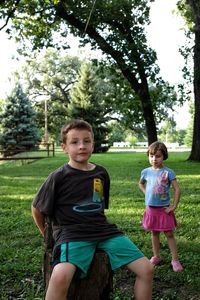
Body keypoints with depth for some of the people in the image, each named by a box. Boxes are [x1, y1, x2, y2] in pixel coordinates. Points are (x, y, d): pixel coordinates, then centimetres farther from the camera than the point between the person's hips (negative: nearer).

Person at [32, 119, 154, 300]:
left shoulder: (101, 173, 8)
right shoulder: (58, 177, -5)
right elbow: (37, 209, 6)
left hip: (103, 230, 5)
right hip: (72, 234, -4)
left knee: (147, 269, -5)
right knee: (60, 277, -35)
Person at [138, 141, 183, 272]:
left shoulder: (168, 172, -12)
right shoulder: (146, 172, 0)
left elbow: (177, 189, -12)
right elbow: (141, 184, 21)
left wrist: (174, 206, -12)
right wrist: (147, 194, 6)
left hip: (164, 209, -4)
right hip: (151, 208, 4)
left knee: (169, 234, 4)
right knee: (154, 233, 16)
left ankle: (175, 260, 12)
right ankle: (156, 257, 30)